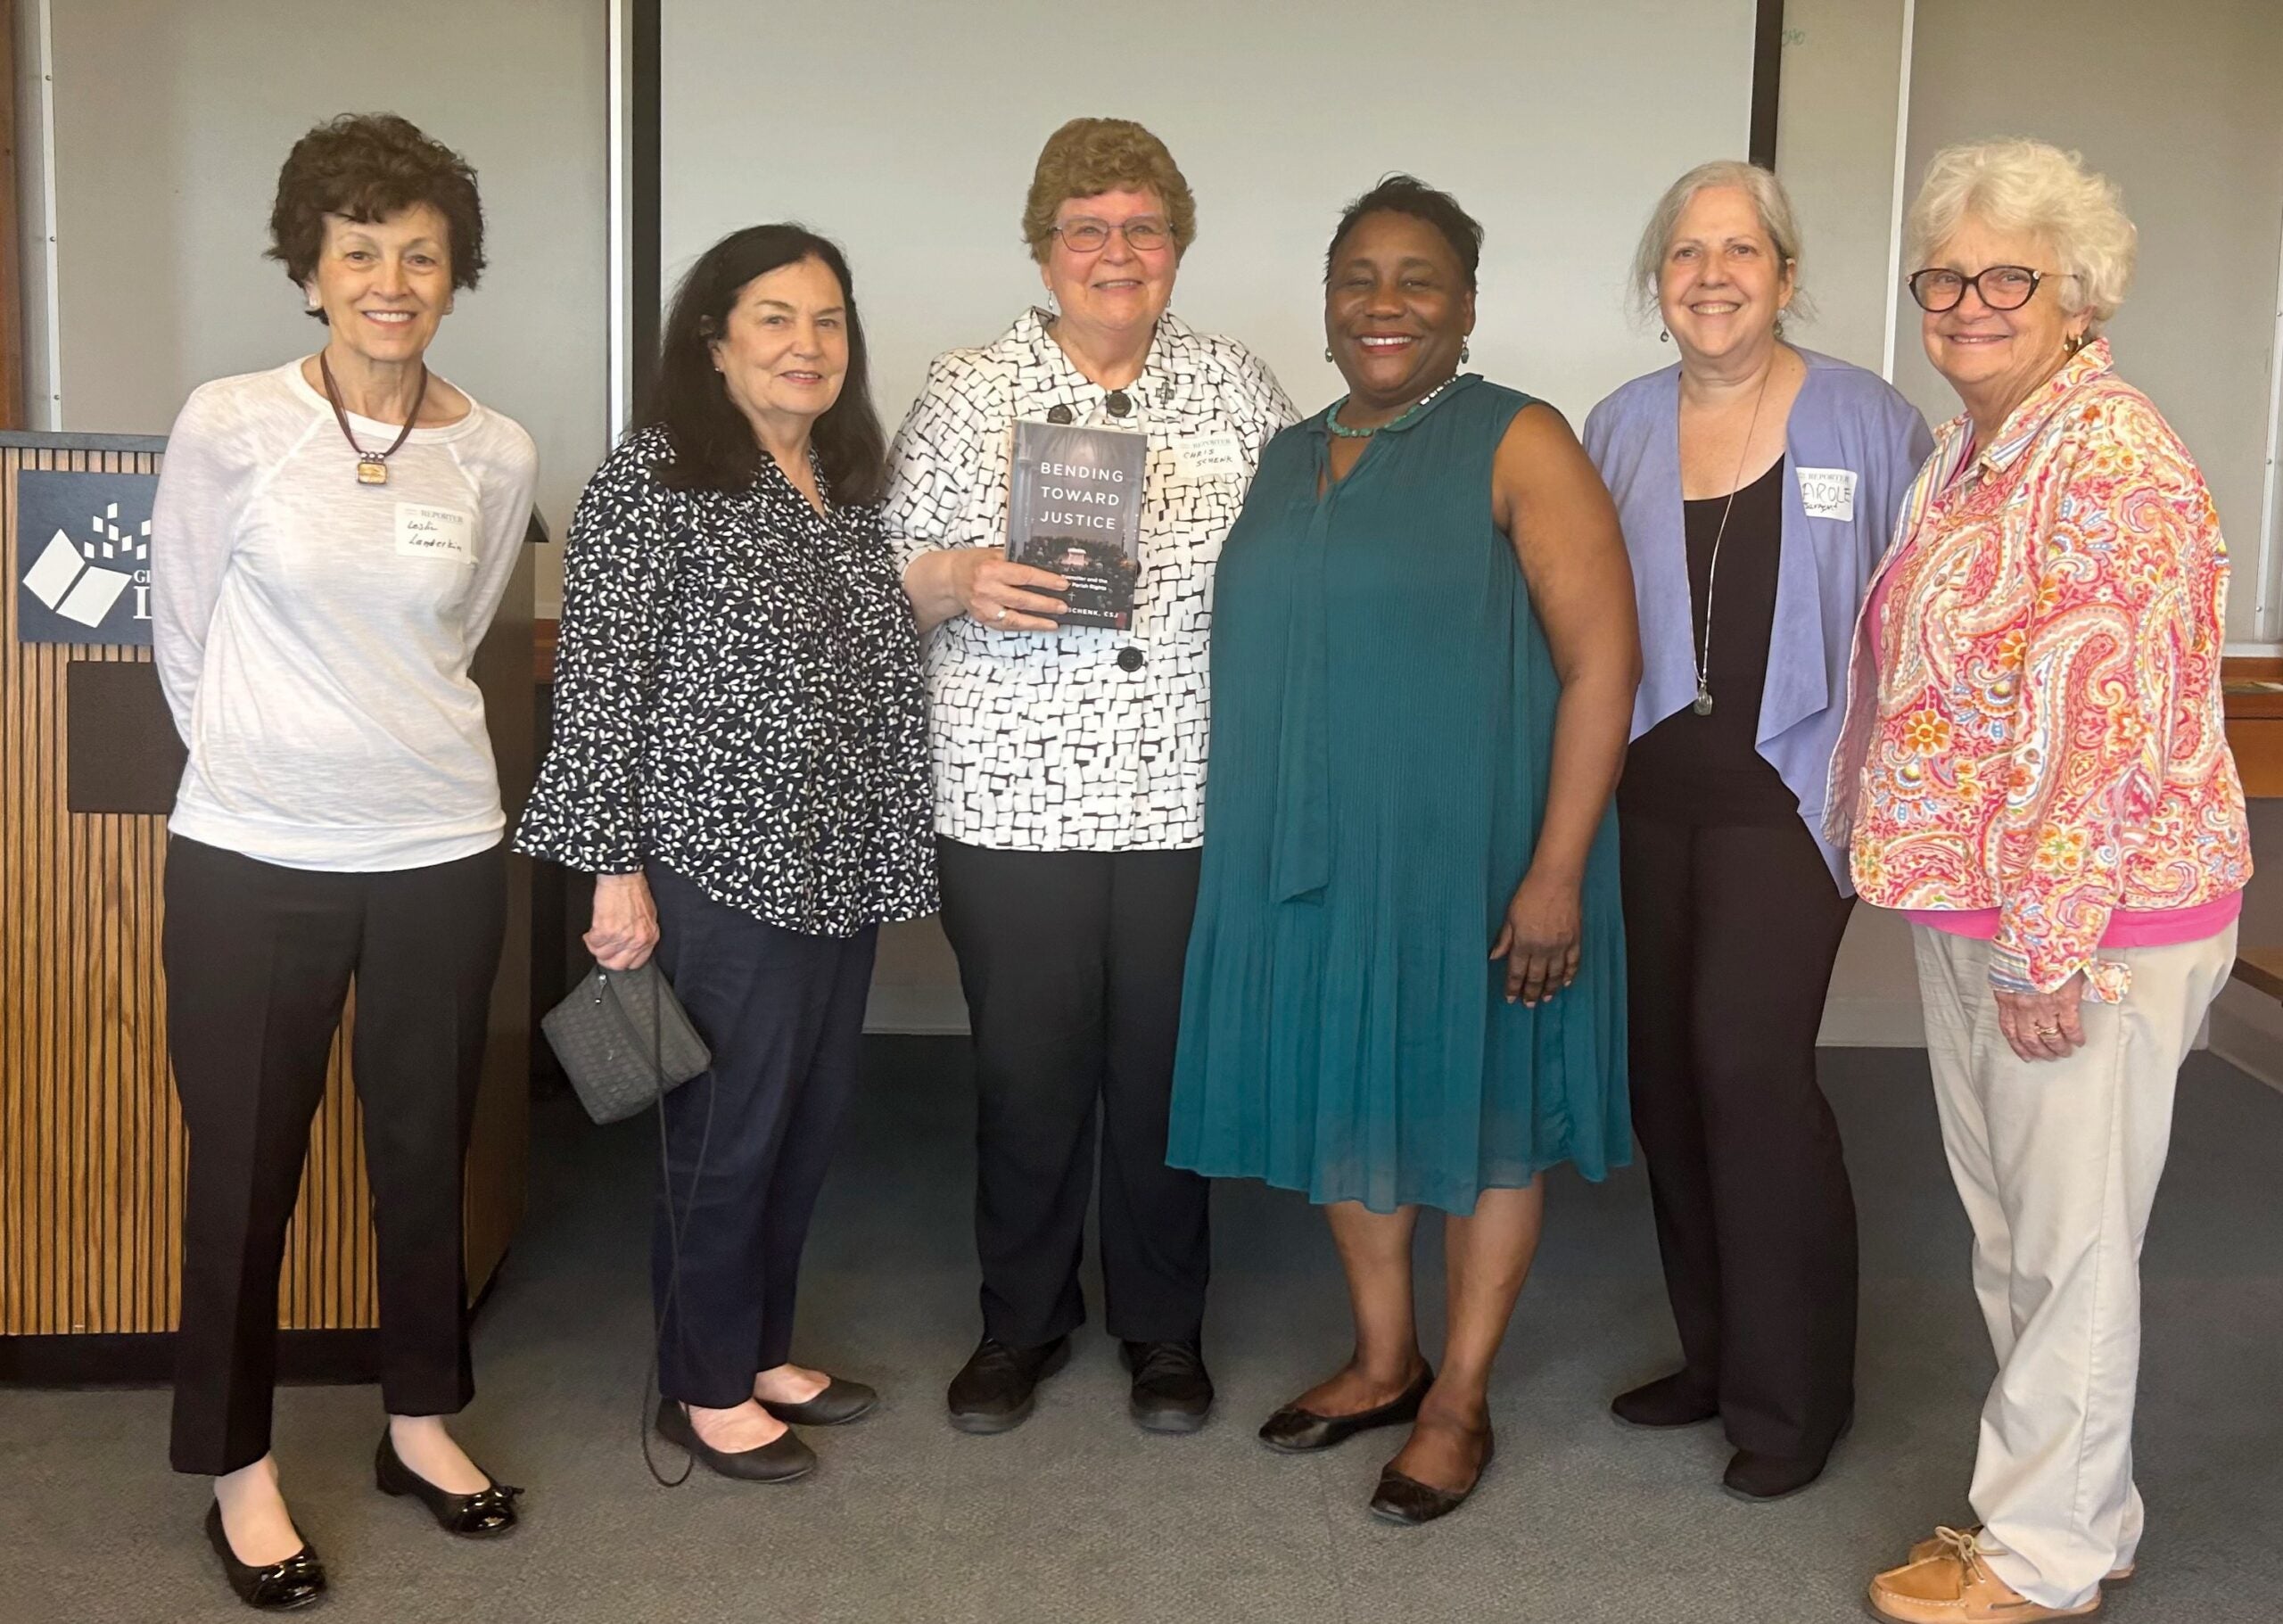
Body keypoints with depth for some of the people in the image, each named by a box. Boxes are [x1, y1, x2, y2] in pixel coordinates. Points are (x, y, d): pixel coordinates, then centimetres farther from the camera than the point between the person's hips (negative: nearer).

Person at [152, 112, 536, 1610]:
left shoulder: (496, 456, -1)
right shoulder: (228, 425, -8)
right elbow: (183, 639, 1)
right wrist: (259, 760, 8)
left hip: (441, 854, 3)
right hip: (250, 862, -2)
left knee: (426, 1155, 14)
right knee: (246, 1170, 8)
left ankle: (422, 1418, 34)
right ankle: (240, 1468, 25)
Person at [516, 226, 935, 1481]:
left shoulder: (848, 488, 12)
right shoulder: (652, 480, -9)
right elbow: (599, 680, -12)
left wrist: (887, 861, 15)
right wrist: (617, 872, -15)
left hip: (838, 870, 7)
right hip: (718, 870, -7)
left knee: (812, 1117, 15)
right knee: (729, 1128, 2)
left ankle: (764, 1349, 32)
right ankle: (704, 1389, 20)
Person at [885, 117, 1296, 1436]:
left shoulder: (1240, 387, 7)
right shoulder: (968, 391, 4)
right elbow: (889, 578, 5)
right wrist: (963, 581, -14)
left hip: (1193, 798, 1)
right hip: (1014, 798, -1)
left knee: (1169, 1068, 9)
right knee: (1027, 1071, 8)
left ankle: (1166, 1325, 29)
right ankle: (1024, 1318, 29)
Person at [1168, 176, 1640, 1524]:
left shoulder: (1518, 445, -8)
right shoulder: (1290, 460, 11)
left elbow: (1603, 658, -14)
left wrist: (1557, 870, -19)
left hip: (1465, 854, -6)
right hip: (1310, 855, 6)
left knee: (1481, 1105, 7)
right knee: (1346, 1101, 14)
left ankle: (1461, 1400, 22)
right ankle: (1384, 1360, 33)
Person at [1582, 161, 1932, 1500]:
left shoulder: (1867, 423, -3)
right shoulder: (1620, 428, 9)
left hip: (1785, 796, -4)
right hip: (1649, 796, 5)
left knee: (1749, 1066, -11)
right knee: (1666, 1074, 9)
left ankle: (1791, 1397, 6)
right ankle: (1715, 1356, 25)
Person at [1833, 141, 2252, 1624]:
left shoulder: (2111, 460, -17)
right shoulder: (1968, 449, 12)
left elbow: (2105, 720, -22)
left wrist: (2049, 945, -22)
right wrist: (1942, 893, 17)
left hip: (2087, 920, -9)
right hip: (1963, 906, 9)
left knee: (2069, 1237, 3)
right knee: (2008, 1226, 17)